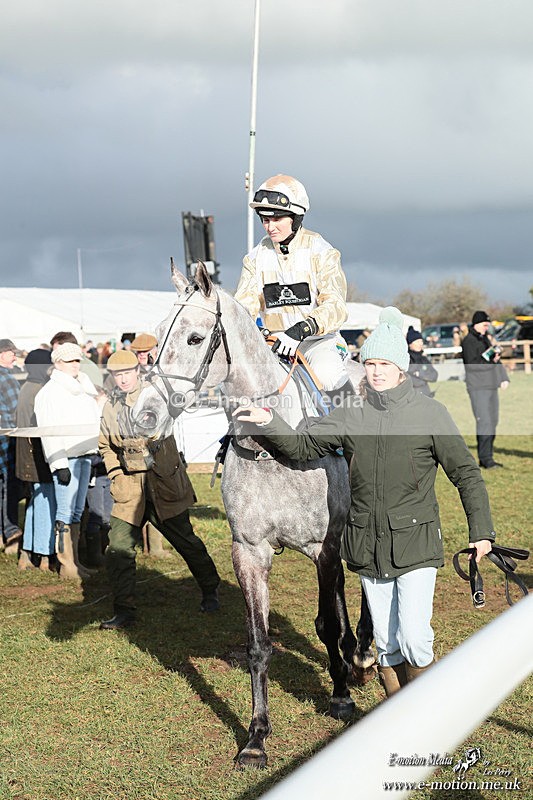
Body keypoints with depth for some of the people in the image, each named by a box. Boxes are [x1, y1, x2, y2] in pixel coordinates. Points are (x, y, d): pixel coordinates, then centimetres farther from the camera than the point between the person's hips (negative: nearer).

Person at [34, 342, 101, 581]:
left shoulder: (82, 389, 19)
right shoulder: (50, 392, -6)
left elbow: (93, 420, 25)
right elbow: (49, 431, -12)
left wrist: (94, 454, 15)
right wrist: (59, 464, -18)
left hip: (84, 454, 8)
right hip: (65, 457, -8)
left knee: (77, 511, 10)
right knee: (66, 512, -8)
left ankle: (74, 561, 16)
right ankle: (66, 565, -5)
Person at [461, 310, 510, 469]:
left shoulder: (485, 339, 20)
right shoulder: (468, 341, -6)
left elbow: (497, 359, 23)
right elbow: (472, 364, -17)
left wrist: (503, 377, 11)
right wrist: (490, 361, -24)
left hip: (491, 387, 9)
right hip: (478, 389, -9)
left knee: (492, 422, 9)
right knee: (484, 422, -13)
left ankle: (488, 458, 14)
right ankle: (485, 459, -11)